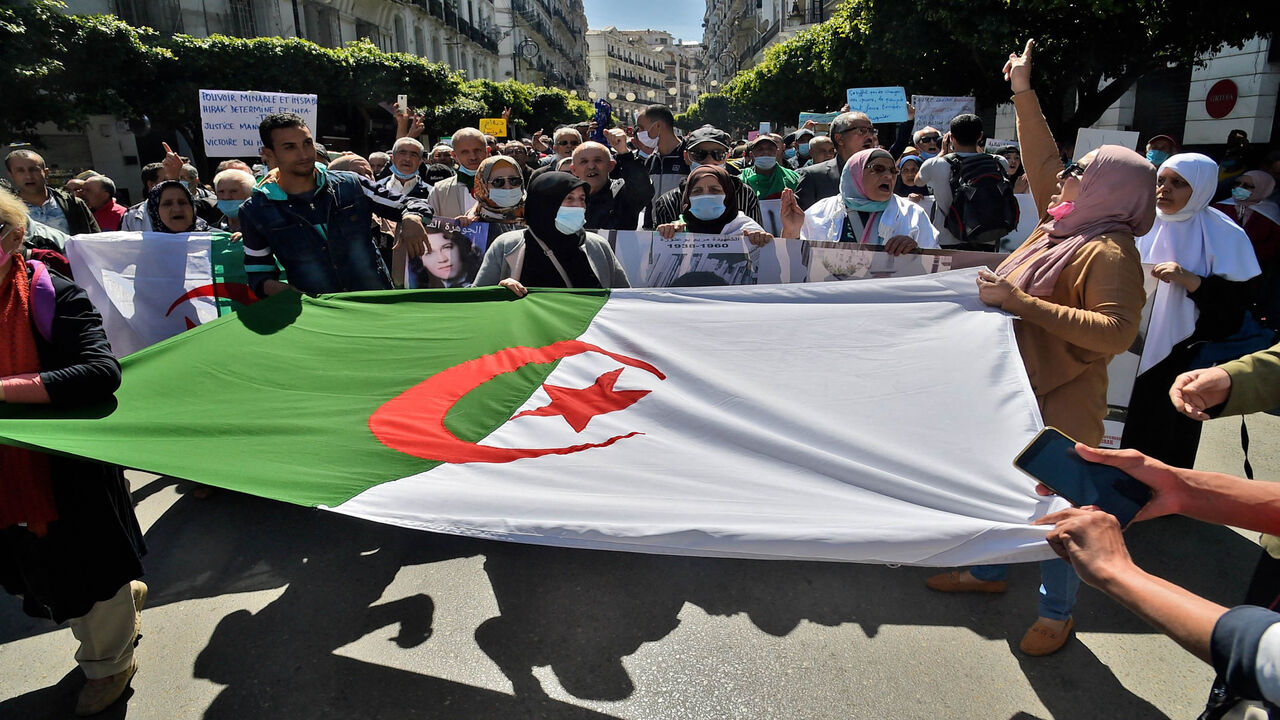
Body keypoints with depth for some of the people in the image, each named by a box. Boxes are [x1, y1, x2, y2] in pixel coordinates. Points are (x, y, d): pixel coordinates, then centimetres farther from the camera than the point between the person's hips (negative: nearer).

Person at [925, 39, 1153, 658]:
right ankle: (988, 571, 41)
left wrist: (1022, 302, -29)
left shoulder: (1110, 252, -18)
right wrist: (1023, 94, 15)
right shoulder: (1063, 224, 6)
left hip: (1058, 404, -9)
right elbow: (1041, 163, 15)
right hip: (1011, 389, 9)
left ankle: (1057, 612, 25)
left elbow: (1116, 332, -30)